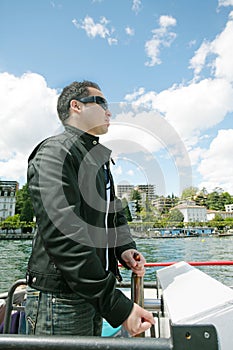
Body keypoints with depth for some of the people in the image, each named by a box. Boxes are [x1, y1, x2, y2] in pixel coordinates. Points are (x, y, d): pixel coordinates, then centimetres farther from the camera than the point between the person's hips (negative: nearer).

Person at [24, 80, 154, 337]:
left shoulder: (99, 161, 14)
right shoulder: (55, 152, -16)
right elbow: (64, 237, -27)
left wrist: (125, 248, -2)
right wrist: (117, 306, -26)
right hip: (59, 298, -9)